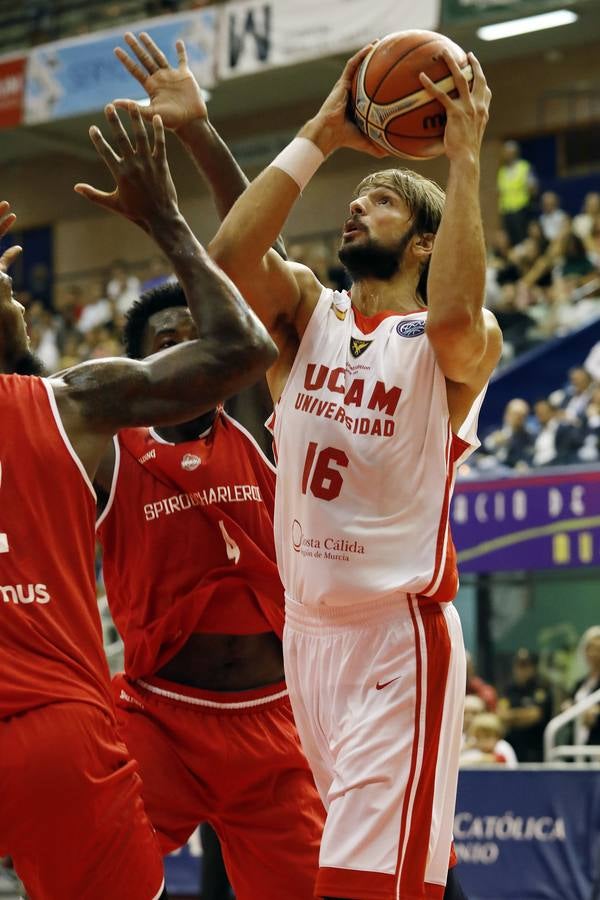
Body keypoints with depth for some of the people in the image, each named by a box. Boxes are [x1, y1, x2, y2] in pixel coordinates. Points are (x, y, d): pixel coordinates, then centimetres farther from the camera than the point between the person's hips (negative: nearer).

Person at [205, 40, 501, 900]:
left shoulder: (457, 341, -5)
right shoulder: (305, 310, 8)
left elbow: (456, 315, -30)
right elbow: (230, 255, -11)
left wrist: (465, 156, -24)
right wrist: (318, 137, -7)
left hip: (400, 636, -6)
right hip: (306, 628, 6)